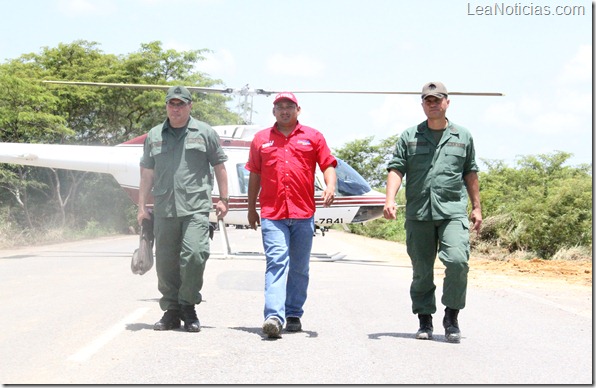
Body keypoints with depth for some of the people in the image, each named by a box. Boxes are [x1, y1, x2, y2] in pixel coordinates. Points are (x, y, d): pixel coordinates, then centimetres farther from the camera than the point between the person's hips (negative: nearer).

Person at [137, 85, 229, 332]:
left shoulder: (205, 133, 9)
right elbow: (147, 174, 18)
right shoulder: (154, 136, 16)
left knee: (194, 253, -16)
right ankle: (171, 311, 13)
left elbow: (219, 166, 11)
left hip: (196, 208, -3)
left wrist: (223, 200, 6)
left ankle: (188, 307, -2)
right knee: (166, 261, 3)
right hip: (164, 210, 3)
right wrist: (142, 206, 14)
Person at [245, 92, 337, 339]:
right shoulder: (261, 139, 14)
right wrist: (251, 208, 16)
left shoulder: (313, 137, 11)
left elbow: (328, 165, 6)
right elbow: (254, 175, 17)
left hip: (303, 213, 1)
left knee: (299, 267, 8)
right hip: (272, 214, -1)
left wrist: (330, 186, -14)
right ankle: (274, 317, -24)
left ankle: (294, 314, 19)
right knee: (276, 262, -15)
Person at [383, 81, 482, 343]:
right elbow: (396, 169, 4)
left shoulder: (463, 137, 13)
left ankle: (451, 317, -3)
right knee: (421, 270, 5)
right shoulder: (409, 137, 10)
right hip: (418, 214, 1)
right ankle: (425, 321, 17)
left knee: (457, 260, -18)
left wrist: (476, 207, 16)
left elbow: (470, 173, 18)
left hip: (453, 211, -1)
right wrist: (390, 199, -11)